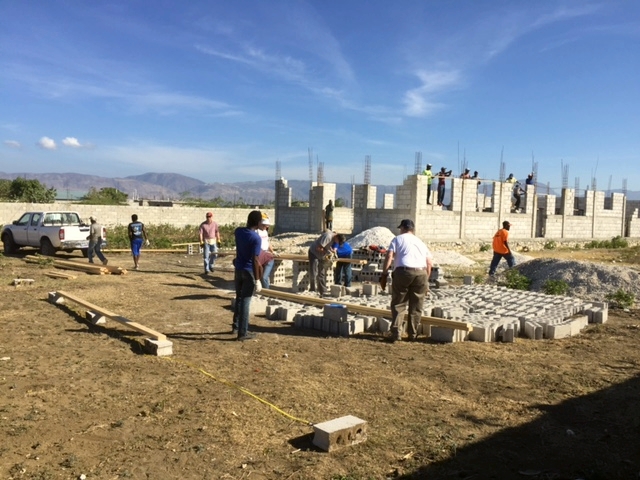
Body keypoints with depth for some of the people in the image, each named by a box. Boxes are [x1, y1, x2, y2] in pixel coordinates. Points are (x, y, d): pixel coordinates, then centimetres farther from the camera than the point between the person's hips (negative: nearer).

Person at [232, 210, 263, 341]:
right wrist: (257, 280, -21)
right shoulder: (256, 238, -20)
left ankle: (236, 326, 31)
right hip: (249, 271, -6)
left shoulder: (238, 231, -1)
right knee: (245, 301, -1)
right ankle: (242, 333, 4)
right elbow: (255, 260, -23)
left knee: (239, 298, 20)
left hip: (238, 269, 7)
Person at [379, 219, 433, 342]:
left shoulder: (397, 239, 15)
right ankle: (413, 334, 16)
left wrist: (384, 275, 0)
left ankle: (396, 333, 2)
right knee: (416, 306, 12)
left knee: (397, 304, 7)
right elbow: (429, 262, 18)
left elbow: (389, 257, 0)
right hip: (421, 273, 3)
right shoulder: (420, 242, 26)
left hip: (403, 271, -3)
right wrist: (426, 280, 23)